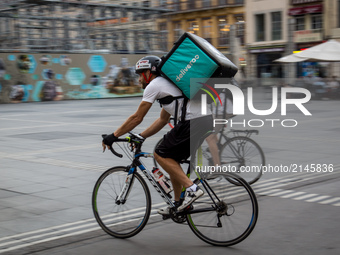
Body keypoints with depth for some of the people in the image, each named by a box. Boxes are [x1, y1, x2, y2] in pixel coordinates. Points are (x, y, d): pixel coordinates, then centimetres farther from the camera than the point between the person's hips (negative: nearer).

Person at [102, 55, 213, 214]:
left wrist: (113, 136, 7)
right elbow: (163, 120, 32)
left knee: (161, 155, 0)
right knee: (171, 158, 19)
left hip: (193, 122, -10)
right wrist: (140, 137, 32)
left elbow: (137, 118, -1)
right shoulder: (166, 84, 29)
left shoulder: (154, 85, 0)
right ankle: (178, 204, 22)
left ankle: (191, 188, -7)